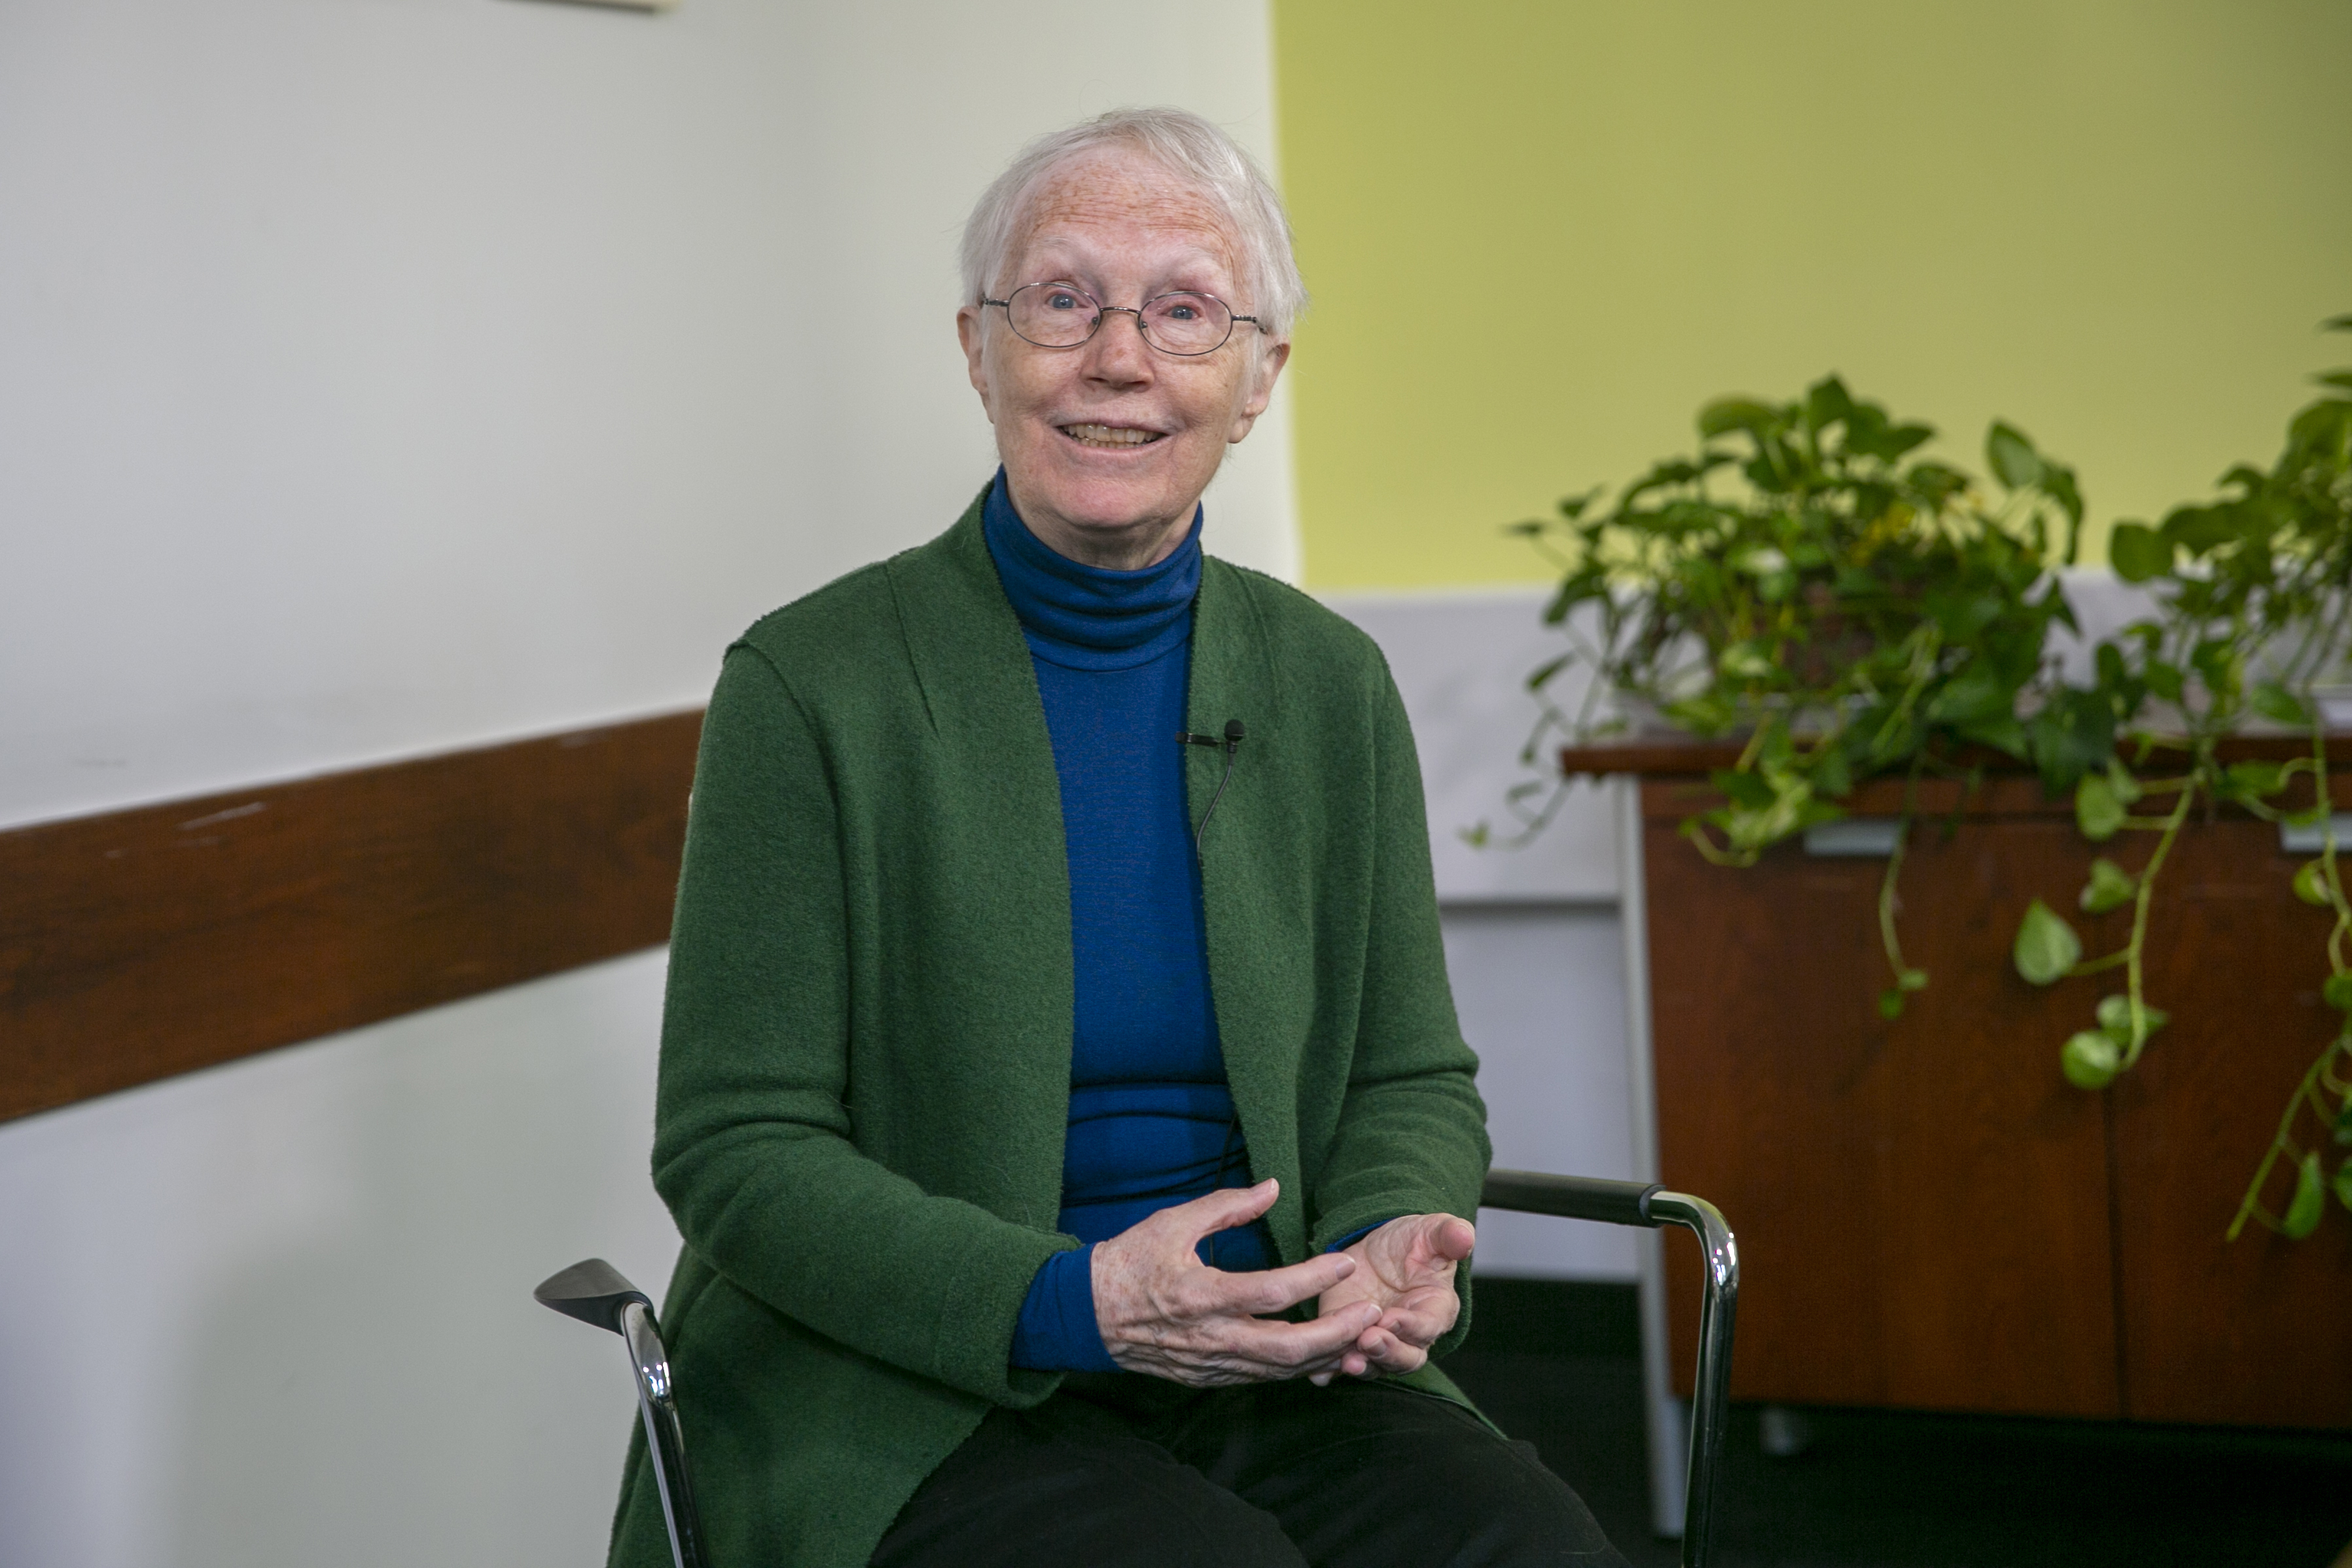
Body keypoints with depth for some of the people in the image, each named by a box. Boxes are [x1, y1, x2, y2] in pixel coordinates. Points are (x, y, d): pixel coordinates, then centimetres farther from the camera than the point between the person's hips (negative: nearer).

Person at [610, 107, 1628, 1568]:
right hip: (912, 1403, -4)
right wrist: (1068, 1304, -22)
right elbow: (737, 1148, -8)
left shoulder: (1330, 682, 7)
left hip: (1263, 1376, 4)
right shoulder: (812, 683, -7)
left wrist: (1395, 1242, -12)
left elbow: (1410, 1078, 12)